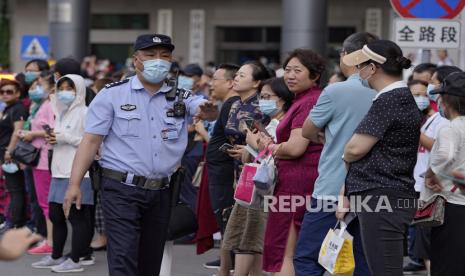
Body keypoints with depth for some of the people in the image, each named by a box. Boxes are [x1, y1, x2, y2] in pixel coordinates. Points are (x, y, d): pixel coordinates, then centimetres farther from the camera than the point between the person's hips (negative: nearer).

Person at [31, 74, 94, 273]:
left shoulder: (84, 113, -8)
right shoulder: (61, 112, 19)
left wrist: (65, 138, -16)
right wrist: (53, 139, 7)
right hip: (60, 172, 9)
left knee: (77, 216, -4)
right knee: (55, 215, 12)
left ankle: (75, 260, 1)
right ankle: (56, 256, 22)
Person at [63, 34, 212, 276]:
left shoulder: (181, 97, 8)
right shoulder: (112, 94, 0)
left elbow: (204, 109, -11)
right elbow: (91, 140, -3)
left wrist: (207, 110, -37)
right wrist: (74, 184, -12)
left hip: (161, 193, 4)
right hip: (121, 190, -4)